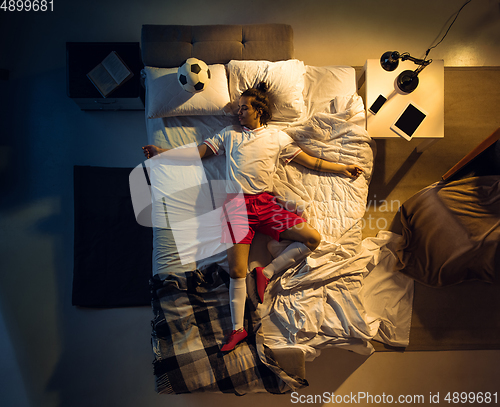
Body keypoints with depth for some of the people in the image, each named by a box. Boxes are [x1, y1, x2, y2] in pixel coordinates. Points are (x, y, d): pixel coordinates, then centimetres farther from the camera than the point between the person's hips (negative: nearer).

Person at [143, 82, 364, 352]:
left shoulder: (278, 137, 16)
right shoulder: (229, 134, 19)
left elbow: (309, 161, 19)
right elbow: (196, 153, 20)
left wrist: (341, 168, 17)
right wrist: (162, 152, 15)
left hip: (265, 202, 1)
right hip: (237, 203, -1)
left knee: (313, 238, -11)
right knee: (237, 272, -7)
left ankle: (266, 272, 2)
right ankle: (238, 329, 9)